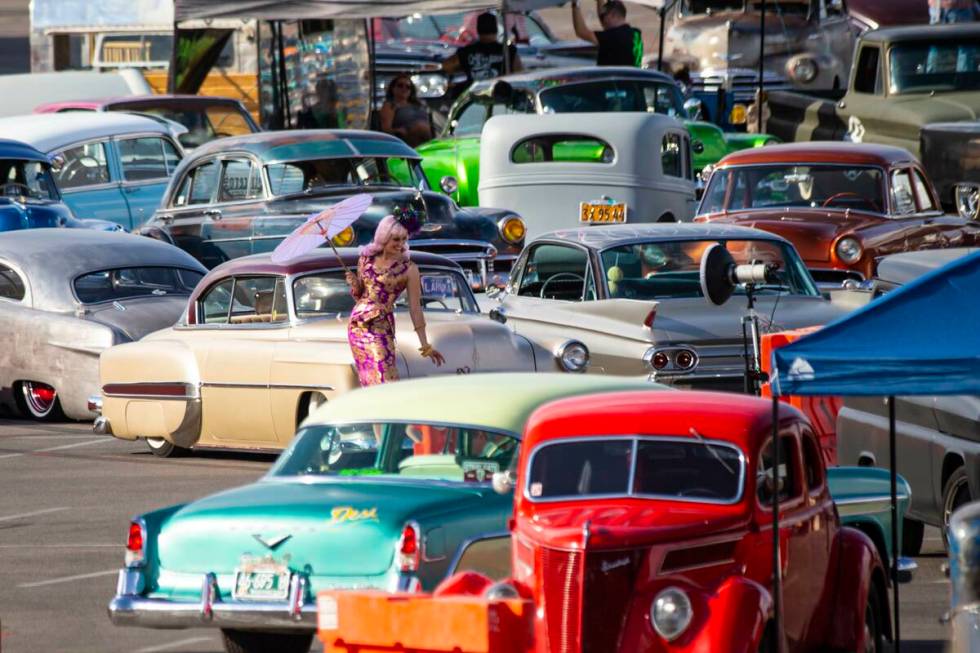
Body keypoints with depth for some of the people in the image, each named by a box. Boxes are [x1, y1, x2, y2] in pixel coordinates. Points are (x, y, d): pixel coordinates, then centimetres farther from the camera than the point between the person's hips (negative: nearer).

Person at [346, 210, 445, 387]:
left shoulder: (408, 269, -4)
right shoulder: (366, 259, 8)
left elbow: (415, 307, -4)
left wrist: (424, 344, -6)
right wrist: (354, 284, -5)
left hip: (380, 327, -4)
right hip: (357, 324, 4)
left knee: (383, 380, -14)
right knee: (369, 380, 4)